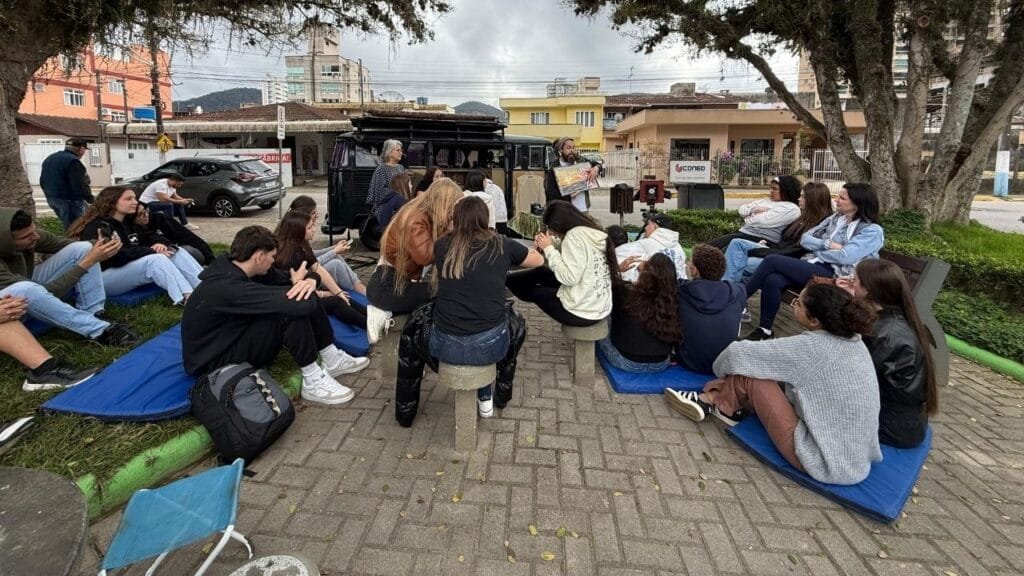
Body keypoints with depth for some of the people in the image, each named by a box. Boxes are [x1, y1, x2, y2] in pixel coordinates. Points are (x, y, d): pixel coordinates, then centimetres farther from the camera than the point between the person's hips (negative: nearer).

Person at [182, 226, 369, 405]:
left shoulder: (235, 267, -5)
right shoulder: (229, 288, -33)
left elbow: (287, 278, 4)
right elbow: (300, 305, -39)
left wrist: (309, 281, -21)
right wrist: (298, 285, -15)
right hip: (216, 362, -9)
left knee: (306, 295, -2)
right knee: (296, 305, -29)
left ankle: (332, 360, 5)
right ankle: (313, 382, -17)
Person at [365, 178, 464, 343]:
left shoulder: (425, 216, 5)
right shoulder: (416, 220, -23)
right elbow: (424, 257, -34)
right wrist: (449, 231, -27)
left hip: (401, 281, 9)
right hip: (387, 287, -9)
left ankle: (386, 311, 7)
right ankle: (386, 313, -6)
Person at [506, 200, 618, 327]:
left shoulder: (575, 235, -19)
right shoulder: (594, 233, 6)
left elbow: (569, 277, -24)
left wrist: (549, 248, -13)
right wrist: (547, 246, 3)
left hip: (581, 313, -8)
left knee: (531, 291, 16)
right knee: (541, 272, 20)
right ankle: (507, 280, 40)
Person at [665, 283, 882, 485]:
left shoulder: (810, 347, -23)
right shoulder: (854, 342, 0)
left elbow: (738, 353, -14)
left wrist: (722, 370, 5)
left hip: (824, 461, -8)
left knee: (751, 371, -8)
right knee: (766, 370, 10)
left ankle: (712, 402, 15)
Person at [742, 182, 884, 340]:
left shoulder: (872, 231, -2)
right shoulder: (835, 218, 18)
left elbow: (844, 256, -16)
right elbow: (804, 239, 11)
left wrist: (816, 250, -1)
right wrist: (827, 244, -6)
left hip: (833, 276, -6)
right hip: (812, 266, 6)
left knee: (772, 260, -23)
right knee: (772, 280, -28)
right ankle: (764, 330, -18)